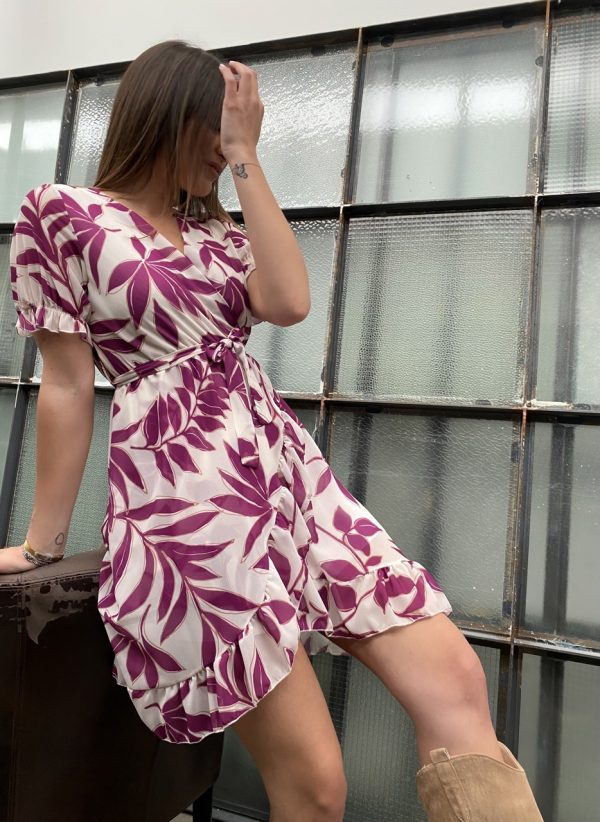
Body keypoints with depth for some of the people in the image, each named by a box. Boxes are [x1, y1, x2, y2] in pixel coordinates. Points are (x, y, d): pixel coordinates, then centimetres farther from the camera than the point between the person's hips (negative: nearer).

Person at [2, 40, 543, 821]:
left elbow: (288, 303, -2)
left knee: (455, 681, -6)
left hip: (289, 467, 6)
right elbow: (67, 386, 0)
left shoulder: (214, 227, 19)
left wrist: (246, 157, 2)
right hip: (186, 493, -6)